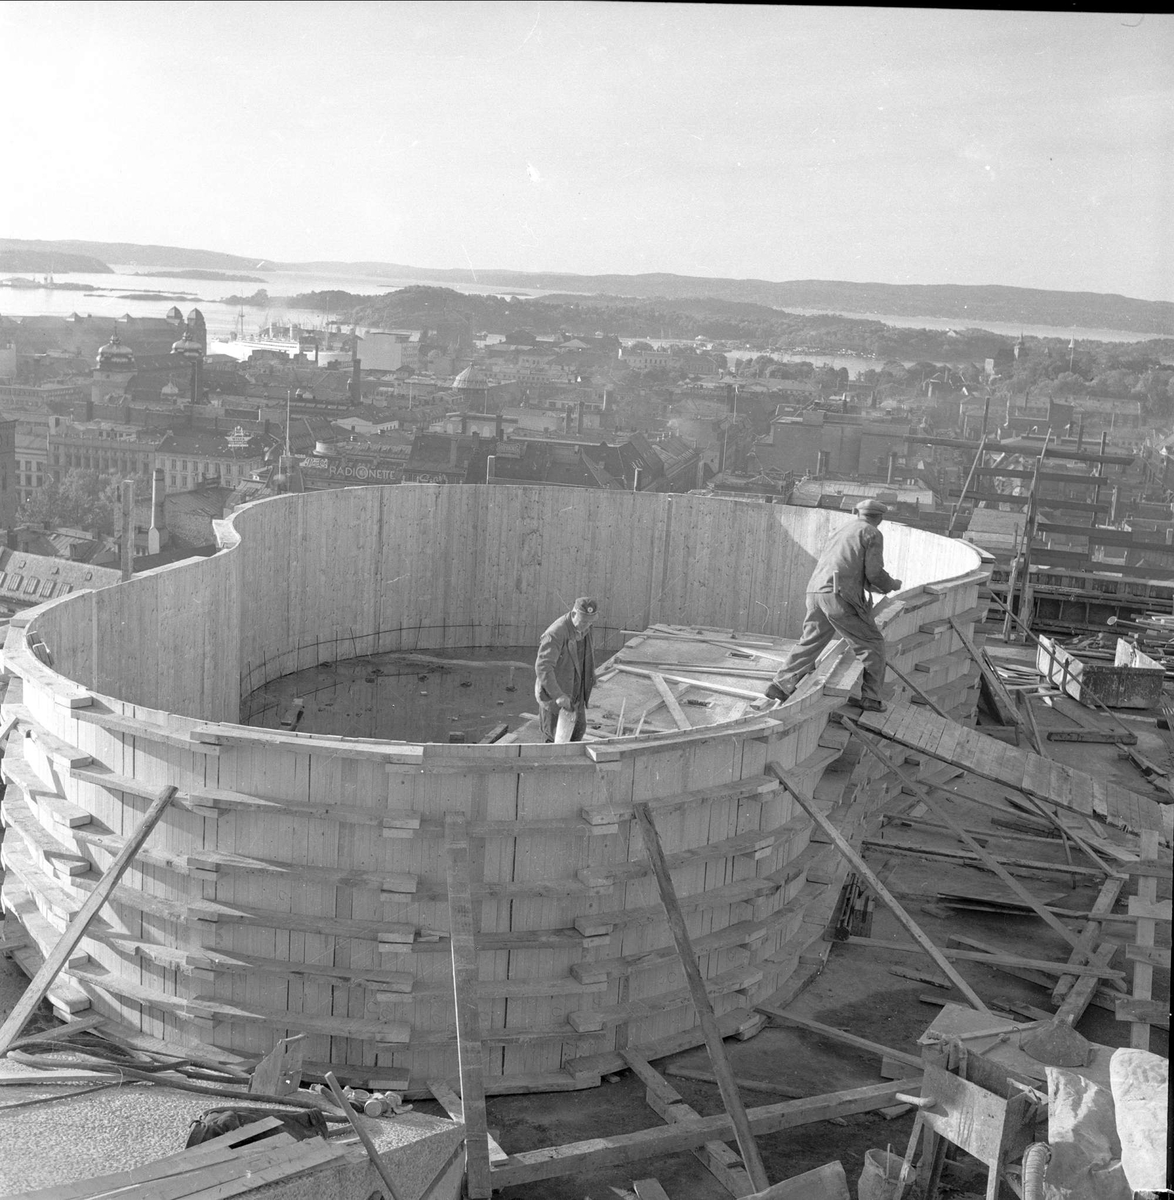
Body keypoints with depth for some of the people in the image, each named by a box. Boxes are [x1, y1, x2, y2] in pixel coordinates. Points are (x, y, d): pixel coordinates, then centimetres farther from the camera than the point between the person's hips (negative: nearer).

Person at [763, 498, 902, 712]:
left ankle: (781, 685, 10)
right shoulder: (872, 534, 6)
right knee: (871, 643, 5)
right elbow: (874, 573, -3)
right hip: (840, 596, -7)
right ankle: (870, 697, 3)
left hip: (815, 592, 7)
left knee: (810, 642, 17)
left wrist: (875, 587, 41)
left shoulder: (839, 533, 29)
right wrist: (893, 585, 17)